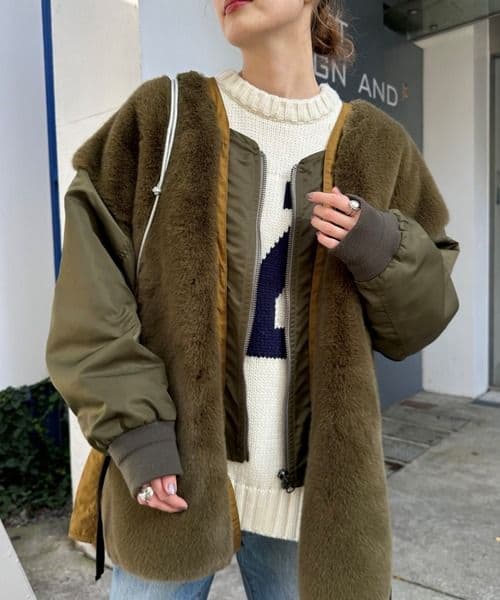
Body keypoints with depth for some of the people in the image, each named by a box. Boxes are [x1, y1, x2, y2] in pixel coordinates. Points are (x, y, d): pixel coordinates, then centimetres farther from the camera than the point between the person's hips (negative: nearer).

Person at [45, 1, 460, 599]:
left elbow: (419, 315, 8)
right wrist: (131, 425, -13)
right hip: (171, 470, -1)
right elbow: (91, 289, -4)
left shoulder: (376, 144, 4)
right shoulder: (161, 112, 0)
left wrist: (381, 251, -13)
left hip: (314, 480, 2)